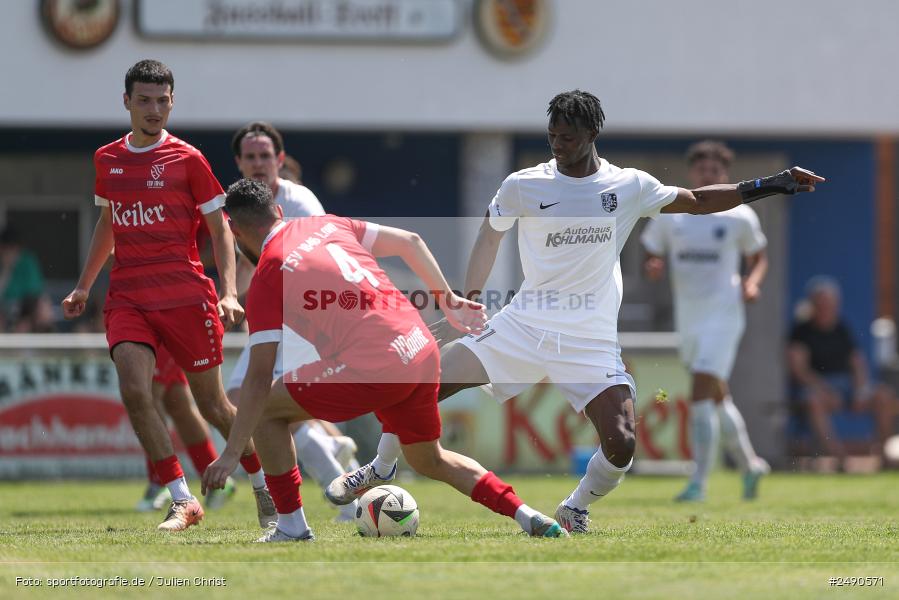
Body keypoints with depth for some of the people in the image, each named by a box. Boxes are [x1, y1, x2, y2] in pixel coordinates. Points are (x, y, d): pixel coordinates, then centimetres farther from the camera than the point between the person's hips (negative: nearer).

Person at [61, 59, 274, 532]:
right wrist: (84, 286, 24)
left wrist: (228, 293, -11)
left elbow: (219, 230, 0)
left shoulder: (187, 159, -2)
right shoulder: (107, 160, 10)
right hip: (127, 298, 3)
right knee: (134, 391, -19)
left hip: (186, 294, -3)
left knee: (212, 403, 4)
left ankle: (265, 488, 27)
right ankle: (182, 502, -11)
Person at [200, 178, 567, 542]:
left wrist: (231, 454, -5)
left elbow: (259, 378, -7)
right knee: (429, 460, 27)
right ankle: (532, 520, 16)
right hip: (422, 349, 7)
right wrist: (450, 300, 26)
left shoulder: (267, 279, -3)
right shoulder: (326, 225, 17)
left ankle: (292, 528, 8)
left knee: (266, 410, 8)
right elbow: (410, 242, 18)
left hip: (373, 369, -7)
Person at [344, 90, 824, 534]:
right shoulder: (523, 186, -3)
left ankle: (575, 510, 13)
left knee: (621, 445, -18)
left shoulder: (630, 186, -1)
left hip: (591, 342, 0)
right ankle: (380, 470, 19)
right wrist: (471, 299, 13)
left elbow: (698, 201, 12)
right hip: (523, 326, 0)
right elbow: (489, 235, 15)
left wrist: (771, 185, 8)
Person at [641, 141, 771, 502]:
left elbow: (758, 258, 12)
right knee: (717, 396, 15)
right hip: (688, 319, 5)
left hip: (722, 317, -5)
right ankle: (749, 465, 34)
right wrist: (652, 268, -10)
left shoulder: (740, 217, -2)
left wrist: (752, 283, -8)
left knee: (701, 393, -17)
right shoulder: (669, 215, 5)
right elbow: (651, 257, 13)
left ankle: (699, 483, -17)